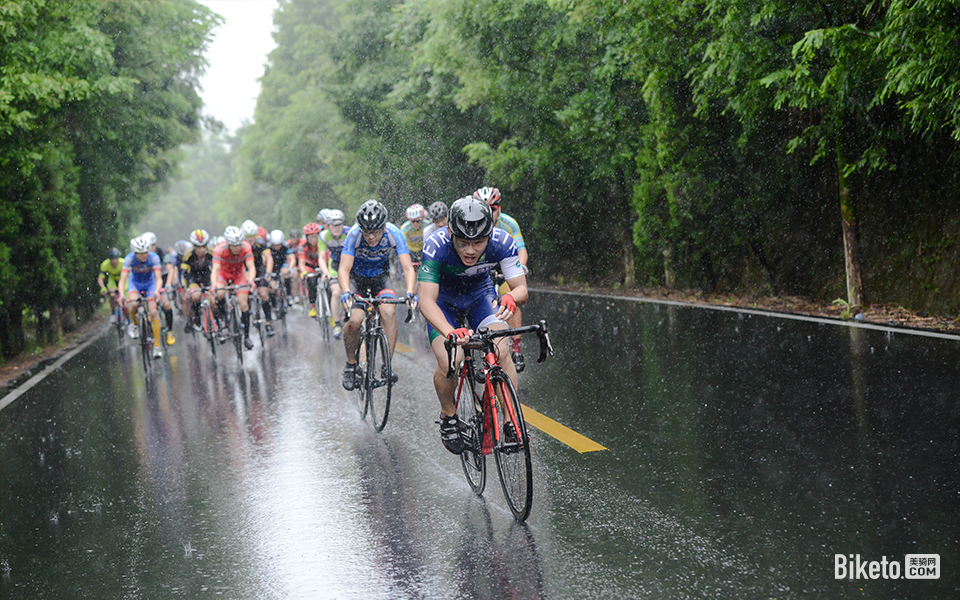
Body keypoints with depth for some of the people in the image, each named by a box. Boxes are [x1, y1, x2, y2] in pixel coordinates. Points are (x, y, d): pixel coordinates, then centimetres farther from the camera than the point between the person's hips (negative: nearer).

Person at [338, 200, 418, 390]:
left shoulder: (394, 234, -26)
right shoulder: (354, 235, -29)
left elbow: (408, 268, -29)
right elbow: (344, 269, -32)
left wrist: (410, 293, -47)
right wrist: (346, 292, -51)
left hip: (380, 278, 1)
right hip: (357, 279, -1)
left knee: (389, 312, -27)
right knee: (355, 319, -23)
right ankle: (350, 364, 3)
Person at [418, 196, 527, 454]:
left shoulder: (502, 242, -30)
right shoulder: (436, 246, -37)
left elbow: (521, 288, -26)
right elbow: (427, 301, -41)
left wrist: (511, 298, -50)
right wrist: (450, 332, -59)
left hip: (481, 294, 2)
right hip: (443, 299, -2)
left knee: (501, 353, -22)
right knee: (449, 363, -22)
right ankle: (448, 415, 8)